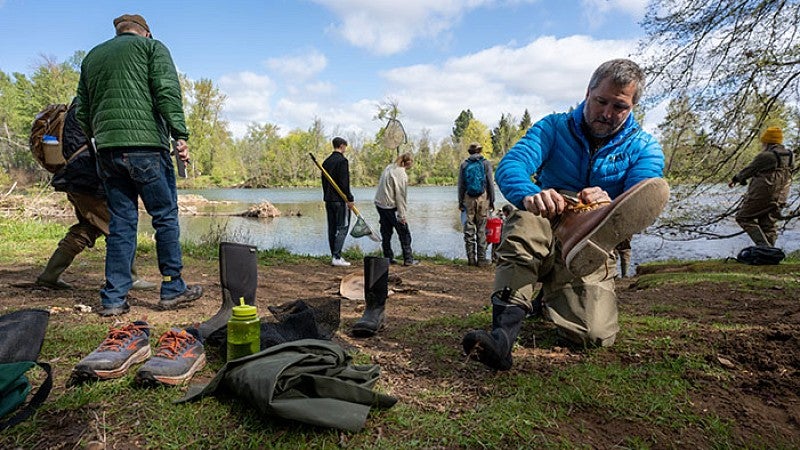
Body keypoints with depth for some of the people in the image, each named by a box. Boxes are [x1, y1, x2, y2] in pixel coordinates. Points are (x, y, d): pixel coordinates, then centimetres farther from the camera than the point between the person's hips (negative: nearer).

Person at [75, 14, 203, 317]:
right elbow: (167, 91, -8)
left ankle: (114, 298, 8)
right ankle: (173, 289, 6)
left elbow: (81, 112, 23)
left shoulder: (92, 56, 25)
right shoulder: (152, 47, 9)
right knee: (166, 216, 2)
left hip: (107, 149, 6)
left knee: (120, 222, 8)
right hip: (145, 144, -5)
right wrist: (180, 135, -14)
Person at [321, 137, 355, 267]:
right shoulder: (342, 161, -11)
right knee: (342, 228, -4)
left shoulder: (326, 161, 15)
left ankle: (334, 256, 15)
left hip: (328, 199, 8)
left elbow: (324, 181, 17)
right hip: (340, 200, -8)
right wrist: (349, 199, -13)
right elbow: (344, 182, -17)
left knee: (332, 228, 11)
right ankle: (336, 257, -7)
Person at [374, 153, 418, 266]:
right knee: (404, 233, 3)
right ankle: (408, 259, 5)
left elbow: (383, 187, 11)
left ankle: (388, 258, 19)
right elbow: (400, 196, -17)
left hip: (380, 204, 8)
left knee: (386, 233, 13)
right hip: (390, 206, -8)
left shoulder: (389, 167, 10)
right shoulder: (401, 174, -15)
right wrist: (402, 215, -13)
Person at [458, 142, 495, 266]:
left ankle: (471, 258, 7)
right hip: (483, 198, -1)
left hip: (468, 199, 2)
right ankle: (481, 258, 3)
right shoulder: (485, 163, 2)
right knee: (482, 229, 2)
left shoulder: (464, 164, 7)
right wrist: (492, 200, 5)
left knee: (469, 229, 6)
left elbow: (460, 185, 6)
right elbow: (491, 183, -1)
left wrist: (460, 201, 12)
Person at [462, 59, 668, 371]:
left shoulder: (643, 148, 3)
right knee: (526, 220, -37)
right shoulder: (553, 128, 1)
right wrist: (530, 195, -41)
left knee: (595, 336, -22)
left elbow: (640, 206, -14)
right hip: (542, 236, 0)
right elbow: (508, 167, -18)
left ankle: (551, 298, 6)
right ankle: (503, 332, -41)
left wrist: (609, 206, -39)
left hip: (589, 253, 1)